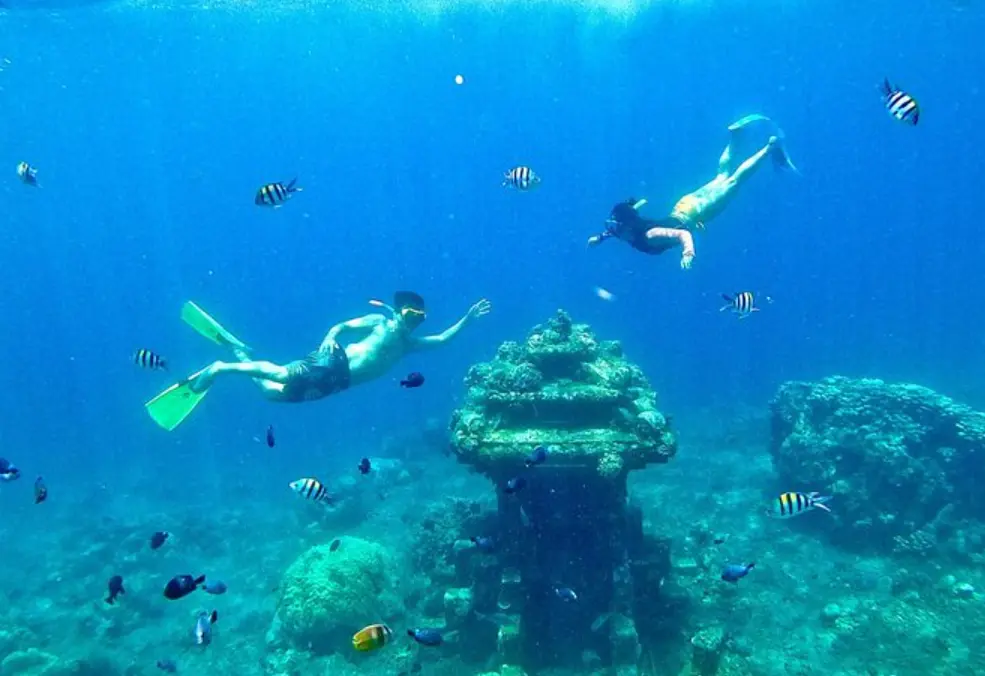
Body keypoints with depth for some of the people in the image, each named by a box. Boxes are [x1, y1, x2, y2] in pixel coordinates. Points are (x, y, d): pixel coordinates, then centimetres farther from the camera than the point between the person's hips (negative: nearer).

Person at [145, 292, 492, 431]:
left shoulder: (408, 343, 20)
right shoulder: (380, 321, 4)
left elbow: (442, 339, 14)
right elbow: (342, 325, -1)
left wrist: (467, 319, 7)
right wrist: (331, 336, -23)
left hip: (338, 382, 6)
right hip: (332, 363, -5)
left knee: (275, 392, 2)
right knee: (281, 375, -29)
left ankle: (237, 350, 18)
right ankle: (220, 367, -11)